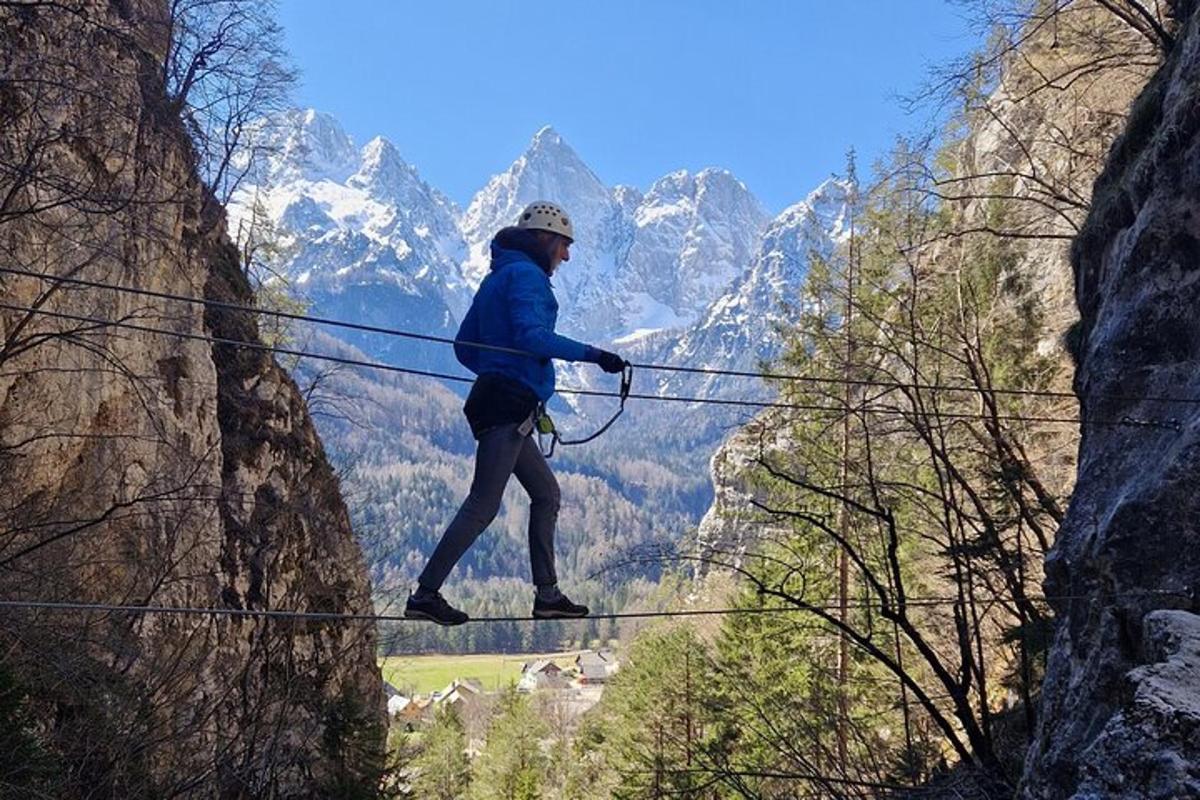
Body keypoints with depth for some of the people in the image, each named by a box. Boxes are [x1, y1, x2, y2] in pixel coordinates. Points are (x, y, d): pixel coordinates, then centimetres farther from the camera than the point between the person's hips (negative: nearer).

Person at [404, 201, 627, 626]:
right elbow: (530, 335, -23)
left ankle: (547, 594, 17)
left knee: (546, 494, 14)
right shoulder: (526, 274, -7)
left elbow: (464, 346, 22)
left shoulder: (499, 276, 22)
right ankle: (425, 594, -7)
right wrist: (592, 354, -21)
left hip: (496, 402, 11)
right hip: (510, 404, -11)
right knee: (483, 506, -9)